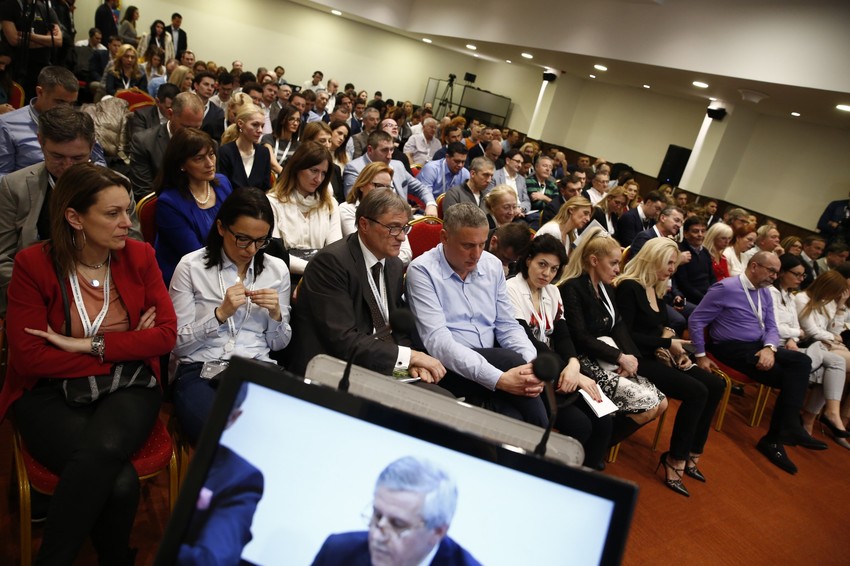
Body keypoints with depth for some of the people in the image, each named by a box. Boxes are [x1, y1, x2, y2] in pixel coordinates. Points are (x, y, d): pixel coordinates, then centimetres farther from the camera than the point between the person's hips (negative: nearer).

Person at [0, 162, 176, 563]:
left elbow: (167, 334, -4)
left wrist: (87, 344, -12)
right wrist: (124, 348, -9)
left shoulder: (139, 256, 2)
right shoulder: (33, 264, -5)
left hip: (128, 388, 2)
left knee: (104, 448, -32)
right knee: (121, 482, -28)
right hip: (52, 396, -2)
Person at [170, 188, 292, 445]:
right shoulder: (191, 267, 1)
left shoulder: (277, 269, 9)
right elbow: (178, 344, -1)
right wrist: (221, 313, -13)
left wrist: (276, 314, -6)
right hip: (200, 371, -2)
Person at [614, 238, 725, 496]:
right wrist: (667, 343, -14)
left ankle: (691, 455, 9)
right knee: (697, 392, -21)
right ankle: (675, 460, -6)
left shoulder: (656, 290, 13)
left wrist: (676, 349, -1)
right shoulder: (629, 287, -14)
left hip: (655, 356, 9)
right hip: (639, 360, -9)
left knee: (715, 385, 1)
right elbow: (625, 335, -18)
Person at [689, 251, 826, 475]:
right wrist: (701, 356, -14)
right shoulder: (725, 288, -13)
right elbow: (695, 321, -13)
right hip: (733, 348, -7)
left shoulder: (765, 293, 11)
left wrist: (769, 348, -13)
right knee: (791, 377, -19)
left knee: (802, 362, -17)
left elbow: (771, 328, 11)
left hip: (759, 346, 7)